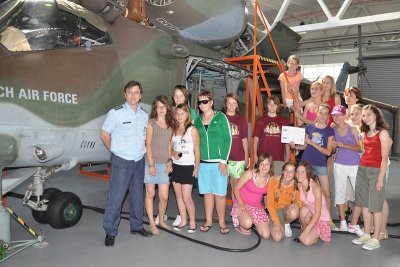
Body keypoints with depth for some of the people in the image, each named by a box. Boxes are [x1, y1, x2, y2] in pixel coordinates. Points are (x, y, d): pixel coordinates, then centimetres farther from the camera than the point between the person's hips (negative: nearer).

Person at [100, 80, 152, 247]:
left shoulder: (144, 115, 6)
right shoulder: (116, 113, -8)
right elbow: (104, 135, -3)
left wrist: (141, 150, 8)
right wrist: (114, 151, 0)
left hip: (139, 161, 5)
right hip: (121, 162, -5)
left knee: (137, 196, 14)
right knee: (116, 197, -4)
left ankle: (137, 226, 29)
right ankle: (110, 232, 9)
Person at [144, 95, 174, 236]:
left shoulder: (170, 124, 10)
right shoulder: (151, 123, -3)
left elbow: (169, 144, 12)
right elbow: (148, 145, -6)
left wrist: (170, 162, 5)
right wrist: (151, 165, -10)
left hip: (164, 164, 4)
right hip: (151, 163, -3)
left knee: (164, 197, 3)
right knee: (150, 194, 5)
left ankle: (161, 220, 26)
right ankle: (152, 223, 17)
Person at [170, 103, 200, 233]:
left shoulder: (192, 130, -6)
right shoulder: (174, 129, 9)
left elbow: (197, 151, -5)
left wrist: (196, 168, -8)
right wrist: (173, 153, -6)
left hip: (188, 167, -5)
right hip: (176, 166, 6)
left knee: (187, 197, -6)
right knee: (178, 196, 9)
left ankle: (192, 222, 11)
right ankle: (183, 221, 22)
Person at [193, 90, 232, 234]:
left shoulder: (220, 117, -2)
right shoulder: (197, 120, 11)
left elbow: (228, 139, -5)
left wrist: (223, 160, -10)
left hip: (218, 162, -4)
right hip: (203, 162, 4)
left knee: (220, 193, 0)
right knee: (207, 192, 10)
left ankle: (222, 222, 13)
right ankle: (208, 221, 20)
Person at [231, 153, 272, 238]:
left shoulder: (270, 179, -5)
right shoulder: (249, 173, -15)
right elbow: (236, 189, -9)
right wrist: (241, 204, -19)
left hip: (257, 207, 4)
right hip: (242, 204, -4)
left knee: (266, 235, -9)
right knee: (248, 223, -35)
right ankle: (240, 224, 2)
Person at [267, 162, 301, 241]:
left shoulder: (296, 184, -12)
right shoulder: (274, 182, -19)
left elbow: (299, 201, 0)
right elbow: (270, 203, -18)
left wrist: (296, 204, -24)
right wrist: (277, 223, -23)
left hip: (287, 210, 2)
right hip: (275, 210, -2)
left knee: (294, 213, -36)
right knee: (277, 237, -25)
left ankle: (286, 223, 0)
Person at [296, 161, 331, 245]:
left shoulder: (316, 187, -25)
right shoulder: (299, 186, -8)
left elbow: (318, 214, -26)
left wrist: (306, 230, -30)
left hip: (322, 218, -5)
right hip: (310, 215, 5)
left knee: (306, 241, -24)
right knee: (303, 210, -31)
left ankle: (317, 234, 9)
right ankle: (304, 231, -4)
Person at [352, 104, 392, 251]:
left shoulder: (382, 133, -8)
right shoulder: (365, 133, 12)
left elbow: (384, 158, -11)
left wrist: (380, 178, -15)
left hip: (376, 170, -7)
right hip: (362, 169, 7)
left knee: (376, 206, -1)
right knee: (365, 204, 11)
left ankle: (375, 239, 8)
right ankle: (366, 235, 22)